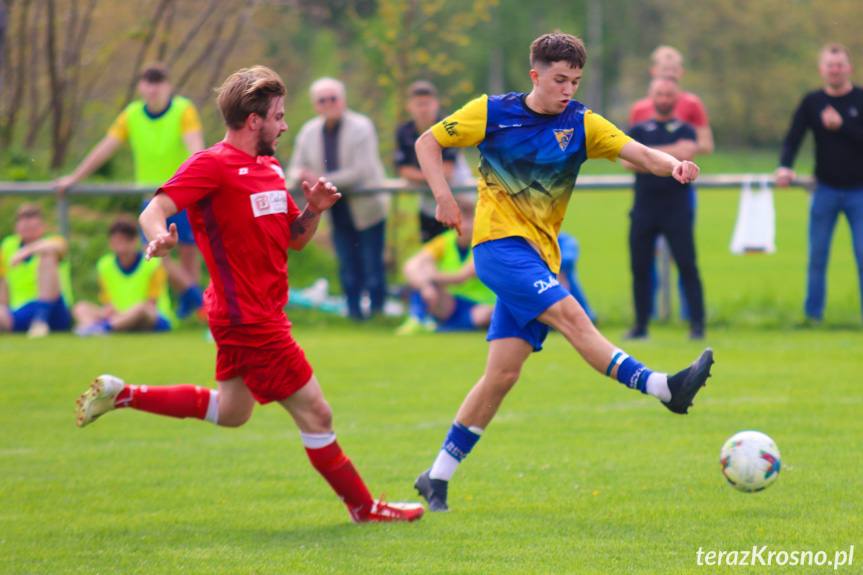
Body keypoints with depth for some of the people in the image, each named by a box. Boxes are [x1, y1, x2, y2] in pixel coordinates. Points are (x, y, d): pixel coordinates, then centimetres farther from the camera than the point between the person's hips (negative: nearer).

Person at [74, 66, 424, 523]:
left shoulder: (269, 169, 13)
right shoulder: (213, 165, -14)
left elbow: (294, 239, 19)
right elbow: (153, 211, -23)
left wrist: (314, 209, -1)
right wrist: (159, 237, -45)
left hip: (261, 311, 10)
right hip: (249, 318, -10)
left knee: (230, 413, 25)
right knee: (314, 413, -3)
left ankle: (121, 395, 31)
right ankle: (363, 507, 9)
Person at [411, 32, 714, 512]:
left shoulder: (581, 124, 3)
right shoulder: (493, 113, -3)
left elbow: (638, 152, -10)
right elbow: (428, 142, 6)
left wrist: (672, 165, -31)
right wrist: (444, 196, -9)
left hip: (540, 256, 5)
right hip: (500, 243, -5)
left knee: (504, 373, 1)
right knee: (571, 316, -25)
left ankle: (438, 476, 8)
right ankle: (663, 387, -31)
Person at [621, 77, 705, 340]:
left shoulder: (684, 130, 8)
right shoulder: (638, 130, 13)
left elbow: (685, 152, -13)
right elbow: (627, 160, -4)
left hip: (676, 208, -2)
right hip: (644, 207, 2)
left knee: (687, 266, -8)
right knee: (640, 268, 3)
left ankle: (697, 324, -6)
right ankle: (640, 325, 11)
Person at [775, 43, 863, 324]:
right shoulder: (812, 102, 5)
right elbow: (793, 139, 0)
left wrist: (840, 125, -21)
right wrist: (784, 167, -17)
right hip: (825, 190, 2)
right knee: (817, 257, 3)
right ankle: (812, 315, 12)